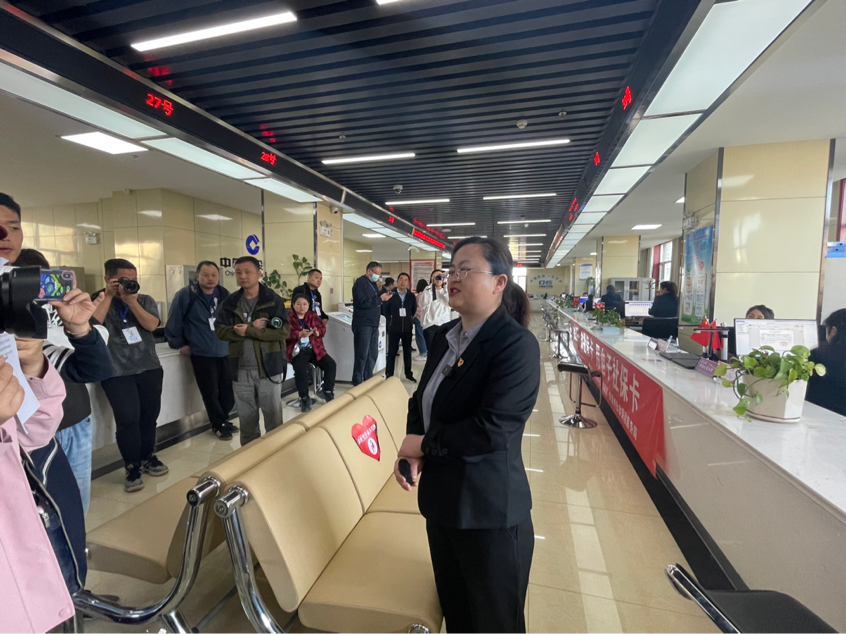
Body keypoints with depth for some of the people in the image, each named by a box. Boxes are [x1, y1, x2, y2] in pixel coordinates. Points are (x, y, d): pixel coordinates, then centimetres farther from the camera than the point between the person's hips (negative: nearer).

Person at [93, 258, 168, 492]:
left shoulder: (145, 300, 7)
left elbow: (151, 325, -9)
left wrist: (131, 301, -17)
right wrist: (108, 296, -15)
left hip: (149, 368, 3)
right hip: (117, 372, -3)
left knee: (150, 415, 10)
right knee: (127, 419, -7)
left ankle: (148, 457, 29)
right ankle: (132, 468, 8)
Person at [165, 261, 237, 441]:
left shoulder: (225, 295, 5)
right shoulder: (185, 295, -10)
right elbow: (174, 322, -4)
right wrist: (179, 344, 2)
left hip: (226, 352, 4)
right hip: (201, 354, -4)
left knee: (228, 390, 9)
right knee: (210, 392, 2)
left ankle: (222, 420, 30)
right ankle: (219, 424, 20)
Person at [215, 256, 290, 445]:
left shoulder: (273, 300, -6)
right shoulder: (230, 302, 6)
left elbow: (283, 331, -14)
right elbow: (220, 330, -3)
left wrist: (249, 331, -18)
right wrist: (253, 328, -14)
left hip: (267, 368, -3)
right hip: (240, 370, 4)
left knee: (273, 417, 8)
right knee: (246, 418, 16)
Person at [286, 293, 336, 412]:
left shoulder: (313, 316, 15)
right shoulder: (288, 318, 2)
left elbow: (323, 328, 6)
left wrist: (317, 332, -18)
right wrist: (300, 334, -27)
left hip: (315, 349, 4)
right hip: (298, 350, -4)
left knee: (331, 364, -16)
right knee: (300, 369, -32)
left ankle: (328, 392, 3)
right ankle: (304, 398, -13)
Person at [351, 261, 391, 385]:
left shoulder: (373, 283, 16)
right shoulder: (360, 282, -12)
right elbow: (363, 302, -22)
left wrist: (384, 291, 1)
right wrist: (380, 299, -19)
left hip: (373, 324, 9)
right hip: (363, 324, -9)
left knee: (373, 355, 13)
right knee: (362, 355, -2)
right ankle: (357, 383, 9)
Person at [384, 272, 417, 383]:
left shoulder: (411, 297, 4)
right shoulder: (391, 295, -3)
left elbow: (414, 310, 14)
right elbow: (386, 310, 5)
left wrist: (411, 320, 7)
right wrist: (391, 320, 1)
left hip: (407, 328, 2)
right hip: (394, 328, -2)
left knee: (407, 352, 11)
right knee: (392, 352, 3)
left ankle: (408, 374, 22)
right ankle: (389, 375, 12)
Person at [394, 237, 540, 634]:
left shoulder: (517, 344, -21)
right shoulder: (444, 336, 3)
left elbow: (491, 429, -27)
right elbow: (422, 399, 9)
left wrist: (424, 444, -15)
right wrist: (411, 449, -8)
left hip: (489, 511, -6)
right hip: (440, 499, 7)